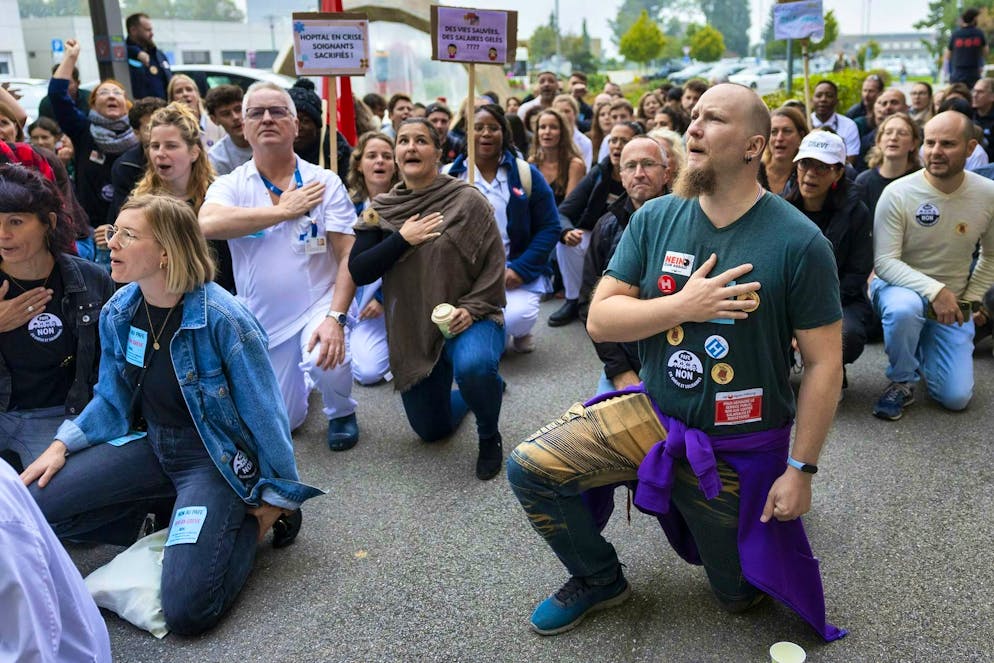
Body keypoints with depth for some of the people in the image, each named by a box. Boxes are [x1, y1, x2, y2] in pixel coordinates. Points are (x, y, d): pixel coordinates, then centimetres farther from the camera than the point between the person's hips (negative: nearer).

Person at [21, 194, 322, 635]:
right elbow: (111, 399, 12)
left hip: (216, 458, -6)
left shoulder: (223, 319, -24)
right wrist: (62, 445, -2)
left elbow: (264, 415, -16)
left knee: (186, 610, -19)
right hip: (151, 446, 7)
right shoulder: (117, 313, -4)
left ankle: (248, 522, 7)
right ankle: (160, 511, 10)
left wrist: (278, 498, -8)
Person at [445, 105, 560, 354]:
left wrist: (521, 269, -11)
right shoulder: (449, 177, 3)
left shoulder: (527, 174, 2)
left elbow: (549, 228, 1)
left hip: (518, 270, 0)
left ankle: (520, 332, 14)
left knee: (517, 317, -27)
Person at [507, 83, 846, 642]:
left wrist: (801, 469, -12)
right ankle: (600, 579, 13)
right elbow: (599, 319, -9)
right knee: (529, 468, -13)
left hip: (739, 448, -2)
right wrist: (684, 306, -24)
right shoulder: (656, 218, -6)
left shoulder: (798, 241, -16)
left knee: (742, 597, 13)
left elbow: (825, 363, -12)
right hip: (654, 414, 3)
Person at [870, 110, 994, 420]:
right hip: (901, 288, -3)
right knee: (904, 310, -42)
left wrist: (969, 300, 2)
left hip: (952, 302, 3)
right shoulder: (897, 194, -18)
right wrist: (934, 290, -32)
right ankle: (901, 382, -13)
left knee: (956, 398, -4)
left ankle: (922, 349, 28)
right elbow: (884, 262, -21)